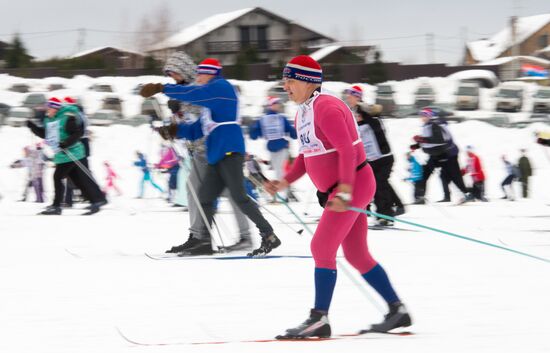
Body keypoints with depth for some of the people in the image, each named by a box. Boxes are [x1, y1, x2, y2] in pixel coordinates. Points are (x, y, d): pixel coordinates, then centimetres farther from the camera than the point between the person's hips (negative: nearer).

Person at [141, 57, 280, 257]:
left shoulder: (221, 87, -3)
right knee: (204, 199, 10)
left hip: (230, 152, -10)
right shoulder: (210, 103, 24)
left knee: (239, 198, -13)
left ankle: (269, 236, -10)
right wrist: (173, 130, 8)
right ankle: (205, 241, 18)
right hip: (216, 157, 10)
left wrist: (162, 89, -13)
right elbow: (196, 131, 22)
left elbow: (193, 94, -16)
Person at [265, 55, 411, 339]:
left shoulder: (326, 108, -19)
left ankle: (319, 319, -8)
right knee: (357, 255, 12)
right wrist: (286, 182, 8)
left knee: (321, 247, -11)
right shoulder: (303, 113, 11)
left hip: (354, 183, -10)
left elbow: (347, 150, -25)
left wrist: (344, 191, -32)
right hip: (334, 189, 10)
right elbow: (309, 154, 19)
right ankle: (397, 310, 18)